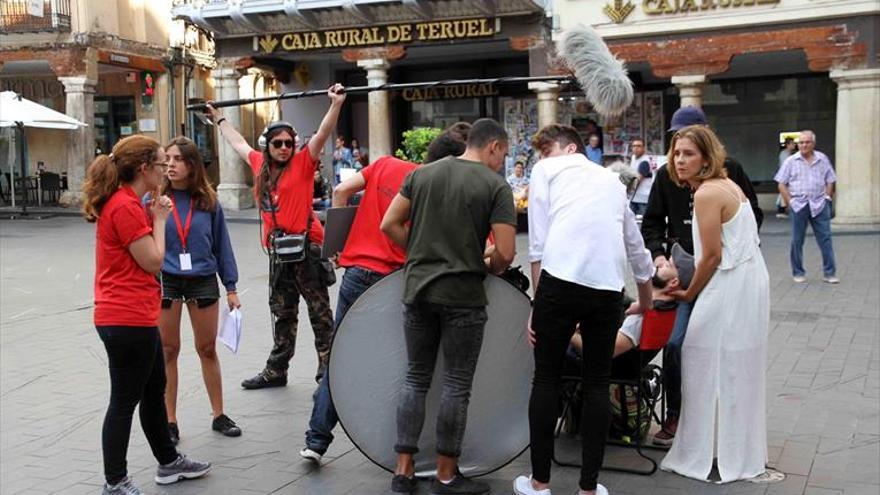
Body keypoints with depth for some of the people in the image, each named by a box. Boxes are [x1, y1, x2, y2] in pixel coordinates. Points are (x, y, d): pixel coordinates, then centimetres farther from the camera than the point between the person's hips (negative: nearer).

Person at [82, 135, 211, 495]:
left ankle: (169, 462, 35)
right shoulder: (125, 206, -19)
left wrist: (153, 217, 7)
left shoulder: (123, 202, 12)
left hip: (133, 316, 11)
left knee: (154, 389, 21)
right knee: (125, 401, 0)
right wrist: (159, 219, -6)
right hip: (128, 319, -11)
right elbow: (152, 261, -17)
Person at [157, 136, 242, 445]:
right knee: (168, 351, 7)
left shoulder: (208, 201, -1)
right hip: (165, 281, -1)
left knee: (207, 349, 11)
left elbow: (221, 244, 5)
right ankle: (169, 421, 19)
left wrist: (230, 288, 5)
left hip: (203, 280, 1)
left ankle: (219, 415, 23)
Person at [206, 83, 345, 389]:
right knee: (283, 314, 17)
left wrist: (336, 104, -28)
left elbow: (323, 134, -16)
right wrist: (219, 118, 39)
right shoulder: (260, 165, 11)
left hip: (306, 246, -6)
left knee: (320, 312, 0)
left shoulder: (302, 163, -4)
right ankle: (275, 372, 27)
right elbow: (238, 143, 28)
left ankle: (327, 371, 6)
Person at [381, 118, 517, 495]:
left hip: (417, 290, 5)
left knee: (416, 378, 14)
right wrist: (489, 268, 8)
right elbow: (505, 253, -12)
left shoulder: (422, 174, 7)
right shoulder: (496, 186, -7)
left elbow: (389, 224, 6)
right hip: (463, 297, -5)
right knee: (456, 385, 5)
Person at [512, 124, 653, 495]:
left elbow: (537, 243, 5)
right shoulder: (611, 180, 28)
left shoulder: (546, 171, 16)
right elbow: (636, 249, 35)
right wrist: (646, 303, 48)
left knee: (547, 379, 9)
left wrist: (539, 303, 7)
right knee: (597, 384, 13)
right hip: (609, 285, 4)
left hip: (561, 277, -3)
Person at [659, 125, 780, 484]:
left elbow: (712, 256, -16)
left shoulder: (707, 193, -16)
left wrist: (689, 294, -3)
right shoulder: (727, 184, 13)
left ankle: (704, 456, 7)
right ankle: (743, 455, 26)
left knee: (709, 366, -1)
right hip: (748, 283, 10)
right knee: (736, 369, 16)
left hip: (729, 289, -10)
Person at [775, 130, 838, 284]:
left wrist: (826, 199, 2)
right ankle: (798, 273, 16)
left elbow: (830, 181, 11)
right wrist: (790, 202, -4)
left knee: (825, 239, -1)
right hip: (798, 205, -1)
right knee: (797, 241, 5)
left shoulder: (823, 159, 7)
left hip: (819, 205, 1)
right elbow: (782, 184, 2)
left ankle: (830, 273, 5)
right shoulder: (791, 161, 3)